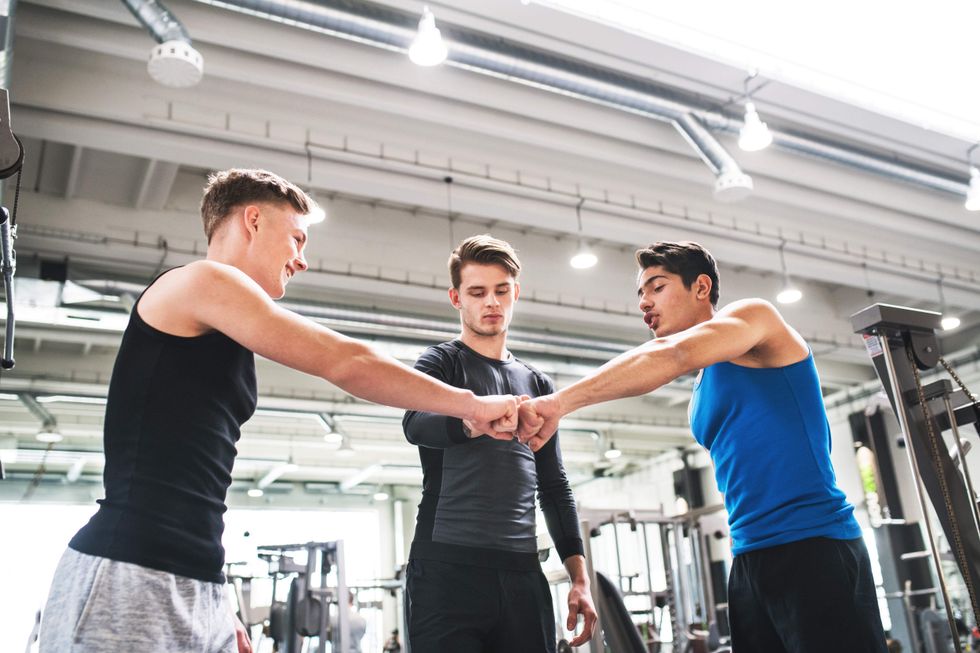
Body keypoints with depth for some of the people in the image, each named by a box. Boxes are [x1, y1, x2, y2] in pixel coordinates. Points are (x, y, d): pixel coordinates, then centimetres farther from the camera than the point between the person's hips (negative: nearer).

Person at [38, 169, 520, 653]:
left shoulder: (223, 340, 20)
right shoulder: (200, 282, -6)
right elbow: (345, 364, -11)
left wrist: (216, 608, 16)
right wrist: (472, 405, -3)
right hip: (129, 580, -9)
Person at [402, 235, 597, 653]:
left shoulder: (537, 384, 18)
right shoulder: (440, 363, 3)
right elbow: (415, 424, -19)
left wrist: (579, 576, 11)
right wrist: (473, 423, -41)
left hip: (523, 575, 5)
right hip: (446, 569, -4)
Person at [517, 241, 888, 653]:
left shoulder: (752, 315, -3)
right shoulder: (702, 398, 20)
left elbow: (671, 355, -22)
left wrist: (559, 403, -28)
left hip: (814, 546, -8)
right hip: (750, 560, 8)